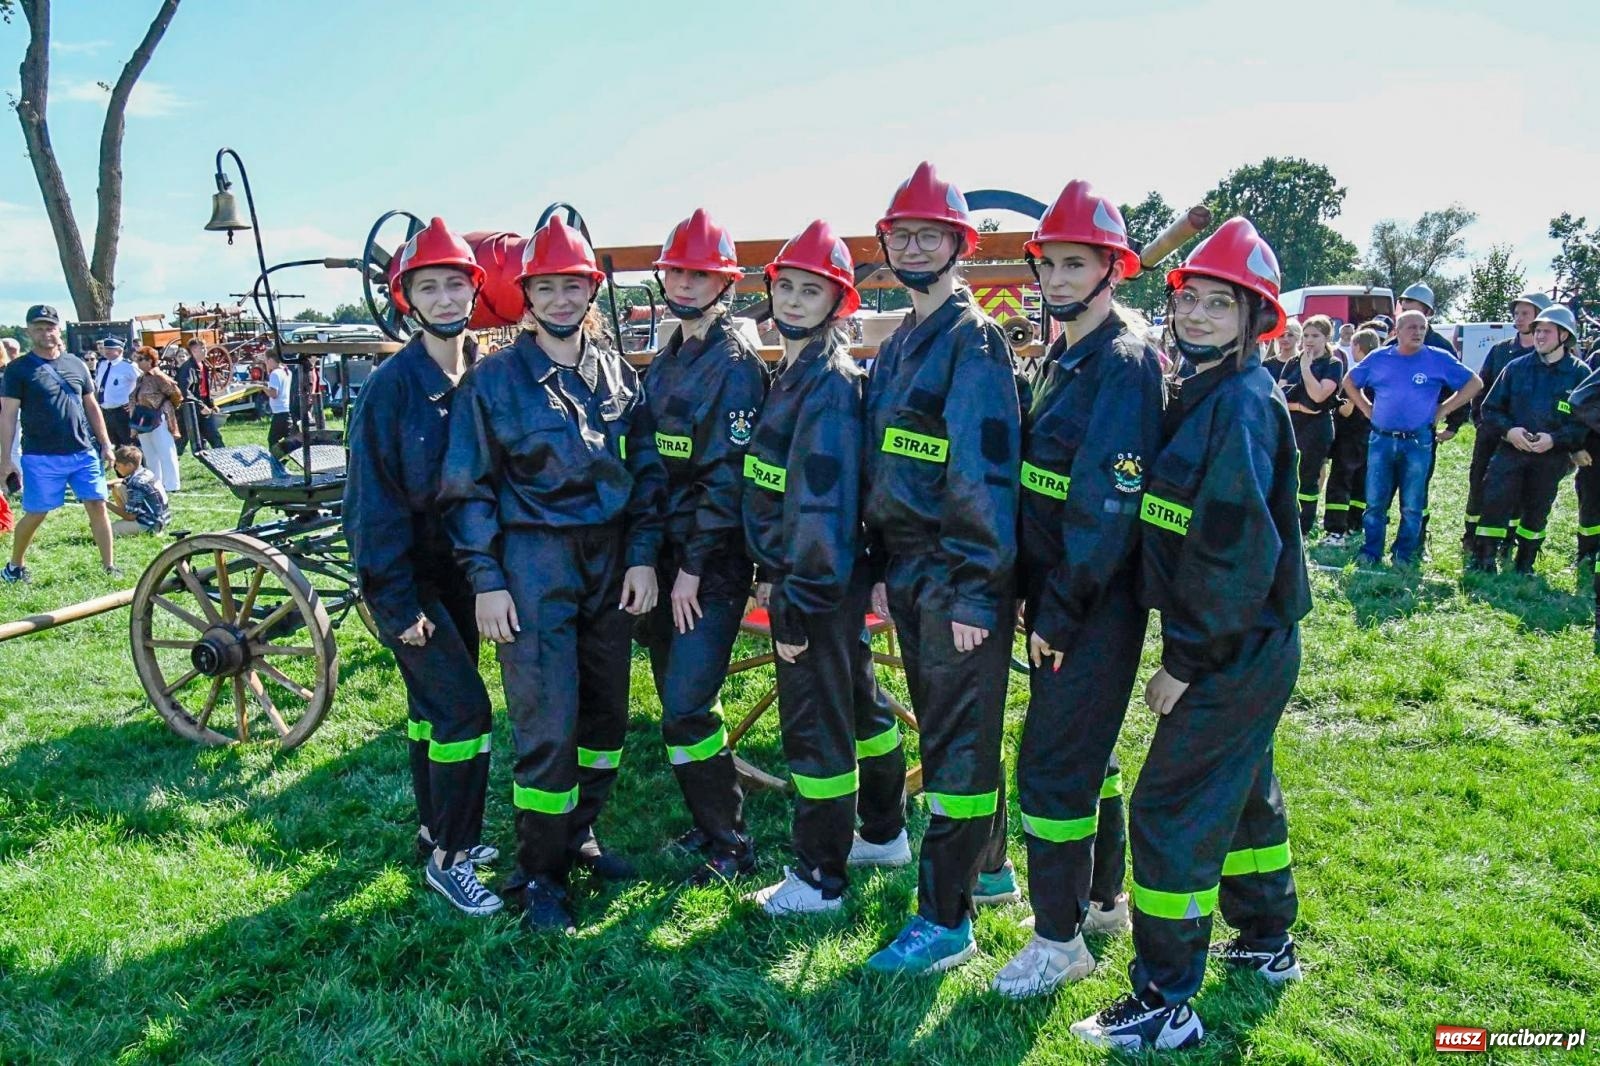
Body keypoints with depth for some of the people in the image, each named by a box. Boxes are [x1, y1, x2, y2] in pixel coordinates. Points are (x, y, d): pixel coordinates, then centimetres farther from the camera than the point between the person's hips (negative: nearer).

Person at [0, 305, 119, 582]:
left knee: (97, 507, -1)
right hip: (41, 457, -3)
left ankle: (110, 567, 6)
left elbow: (92, 406, 15)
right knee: (35, 514, 5)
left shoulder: (76, 364, 10)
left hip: (84, 453, 3)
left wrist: (105, 444, 10)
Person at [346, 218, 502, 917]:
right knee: (464, 708, -9)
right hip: (406, 575, -6)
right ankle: (448, 858, 5)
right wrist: (398, 600, -16)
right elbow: (376, 495, -15)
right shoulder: (392, 383, -14)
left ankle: (439, 835, 30)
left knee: (434, 707, 16)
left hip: (460, 569, 6)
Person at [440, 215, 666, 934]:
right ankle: (540, 877, 12)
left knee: (607, 713, 11)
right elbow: (468, 488, -2)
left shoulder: (618, 374, 9)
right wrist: (486, 580, -8)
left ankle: (578, 838, 32)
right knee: (548, 727, -5)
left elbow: (647, 470, 10)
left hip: (611, 563, 5)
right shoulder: (493, 379, -2)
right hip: (534, 564, -4)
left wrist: (642, 556, 1)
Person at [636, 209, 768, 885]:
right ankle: (707, 823, 28)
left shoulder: (736, 365, -9)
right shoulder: (664, 363, 15)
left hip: (712, 564, -8)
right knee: (675, 704, 13)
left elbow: (729, 475, -15)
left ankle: (730, 845, 8)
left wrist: (693, 568, -16)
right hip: (663, 555, 8)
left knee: (686, 710, -9)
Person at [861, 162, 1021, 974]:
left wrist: (975, 592, -20)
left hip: (960, 580, -8)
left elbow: (987, 473, -17)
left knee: (957, 741, -1)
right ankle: (988, 868, 36)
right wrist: (882, 569, 13)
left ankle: (946, 920, 9)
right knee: (944, 728, 18)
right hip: (909, 574, 9)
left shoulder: (974, 341, -11)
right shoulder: (897, 347, 15)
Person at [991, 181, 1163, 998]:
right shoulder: (1064, 359, 13)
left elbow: (1107, 508, -21)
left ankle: (1059, 940, 13)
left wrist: (1060, 615, -19)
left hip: (1096, 609, -9)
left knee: (1050, 766, -3)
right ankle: (1104, 899, 37)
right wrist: (1032, 593, 11)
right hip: (1055, 599, 9)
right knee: (1086, 751, 20)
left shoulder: (1125, 366, -16)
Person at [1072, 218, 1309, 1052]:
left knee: (1170, 810, -5)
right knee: (1242, 790, 23)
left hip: (1236, 652, -10)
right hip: (1244, 648, 10)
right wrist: (1189, 644, 9)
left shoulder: (1242, 404, -18)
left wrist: (1186, 659, -19)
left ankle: (1165, 1004, 7)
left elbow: (1238, 550, -24)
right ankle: (1265, 943, 42)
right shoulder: (1204, 396, 11)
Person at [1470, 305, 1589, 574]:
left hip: (1551, 457, -1)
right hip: (1510, 451, 1)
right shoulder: (1516, 367, 5)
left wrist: (1555, 439, -17)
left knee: (1537, 511, 9)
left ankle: (1524, 566, 22)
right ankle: (1484, 561, 0)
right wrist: (1508, 430, -12)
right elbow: (1490, 408, 6)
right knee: (1495, 502, -8)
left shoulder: (1579, 373, 0)